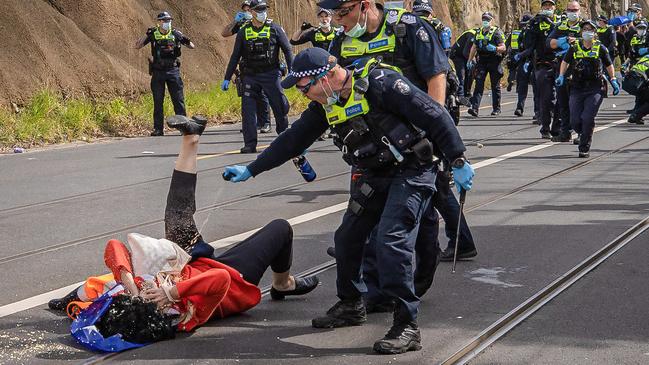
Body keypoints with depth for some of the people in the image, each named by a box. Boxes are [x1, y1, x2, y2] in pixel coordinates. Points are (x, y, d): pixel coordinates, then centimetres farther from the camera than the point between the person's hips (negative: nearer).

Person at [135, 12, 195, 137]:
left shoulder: (175, 34, 3)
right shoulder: (153, 34, 2)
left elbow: (192, 47, 7)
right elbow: (137, 46, -1)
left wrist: (186, 41, -15)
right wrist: (146, 36, -15)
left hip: (173, 70, 0)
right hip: (157, 72, 0)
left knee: (178, 100, -1)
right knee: (158, 102, 3)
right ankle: (158, 129, 8)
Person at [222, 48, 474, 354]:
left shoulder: (379, 84, -24)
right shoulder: (325, 105, 0)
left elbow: (433, 115, -20)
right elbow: (292, 140, 11)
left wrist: (458, 161, -18)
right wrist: (251, 170, 13)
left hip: (411, 172, -8)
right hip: (372, 177, 8)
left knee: (392, 241, -19)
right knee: (346, 238, 8)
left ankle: (406, 326, -13)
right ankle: (350, 306, 29)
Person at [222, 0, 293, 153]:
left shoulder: (274, 29, 0)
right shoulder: (244, 32, 5)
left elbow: (287, 50, 1)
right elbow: (235, 56, 9)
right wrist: (227, 78, 6)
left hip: (270, 74, -1)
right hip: (250, 76, 2)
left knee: (280, 107, 2)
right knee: (248, 109, -7)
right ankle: (250, 144, -4)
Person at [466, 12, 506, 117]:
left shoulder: (496, 32, -4)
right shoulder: (479, 32, 14)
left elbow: (503, 48, -10)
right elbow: (474, 47, 21)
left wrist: (494, 49, -29)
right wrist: (469, 60, 16)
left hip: (494, 62, -4)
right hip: (482, 62, 4)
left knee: (495, 86, 4)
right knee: (479, 84, -7)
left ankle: (496, 109, 15)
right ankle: (474, 108, -14)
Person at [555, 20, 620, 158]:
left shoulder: (600, 48, 2)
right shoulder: (574, 47, 5)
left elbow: (609, 65, 13)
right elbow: (565, 62, 18)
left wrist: (613, 81, 7)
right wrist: (561, 76, 5)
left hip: (596, 89, -2)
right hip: (577, 88, 2)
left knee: (587, 118, -15)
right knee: (575, 121, -2)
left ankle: (584, 148, -3)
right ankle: (584, 135, 31)